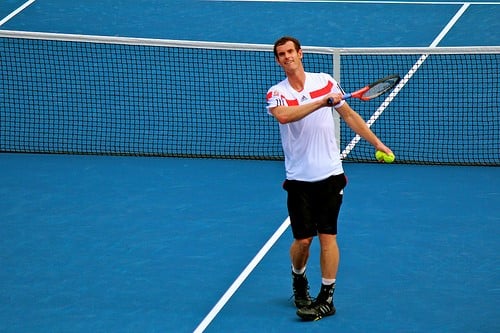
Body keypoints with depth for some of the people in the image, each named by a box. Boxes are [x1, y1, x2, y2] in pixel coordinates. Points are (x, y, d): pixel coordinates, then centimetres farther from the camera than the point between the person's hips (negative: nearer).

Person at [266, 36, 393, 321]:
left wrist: (376, 142, 12)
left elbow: (349, 115, 14)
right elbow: (283, 115, -25)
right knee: (302, 239, 3)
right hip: (299, 179, 0)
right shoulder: (276, 93, -2)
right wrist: (322, 102, -29)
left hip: (330, 174, 0)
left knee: (327, 236, -3)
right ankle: (299, 282, 32)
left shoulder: (325, 81, 4)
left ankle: (327, 298, 5)